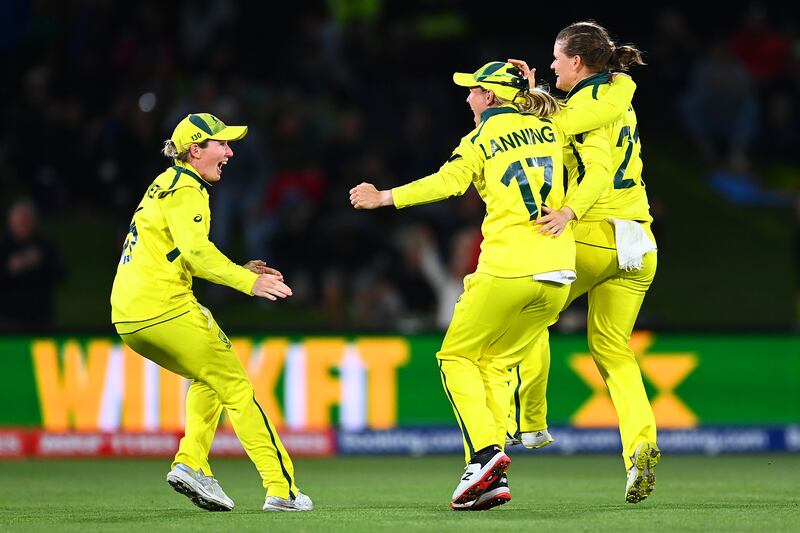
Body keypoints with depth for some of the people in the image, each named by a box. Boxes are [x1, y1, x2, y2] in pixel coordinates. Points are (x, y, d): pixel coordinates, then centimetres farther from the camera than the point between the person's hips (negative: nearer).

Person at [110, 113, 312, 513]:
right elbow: (195, 249, -25)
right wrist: (247, 282, -31)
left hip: (128, 320, 9)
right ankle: (281, 489, -4)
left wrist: (239, 271, 19)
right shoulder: (186, 190, -8)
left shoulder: (166, 184, 21)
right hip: (166, 311, -9)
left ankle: (191, 464, 11)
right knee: (236, 389, -2)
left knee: (207, 378, 27)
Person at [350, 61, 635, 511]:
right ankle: (491, 479, 0)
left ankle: (486, 452, -14)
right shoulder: (550, 126, 14)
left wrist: (384, 198, -10)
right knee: (495, 364, 15)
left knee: (457, 356, 9)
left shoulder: (481, 139, 1)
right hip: (558, 271, 6)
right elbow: (614, 106, 16)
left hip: (508, 269, -6)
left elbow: (448, 182, -15)